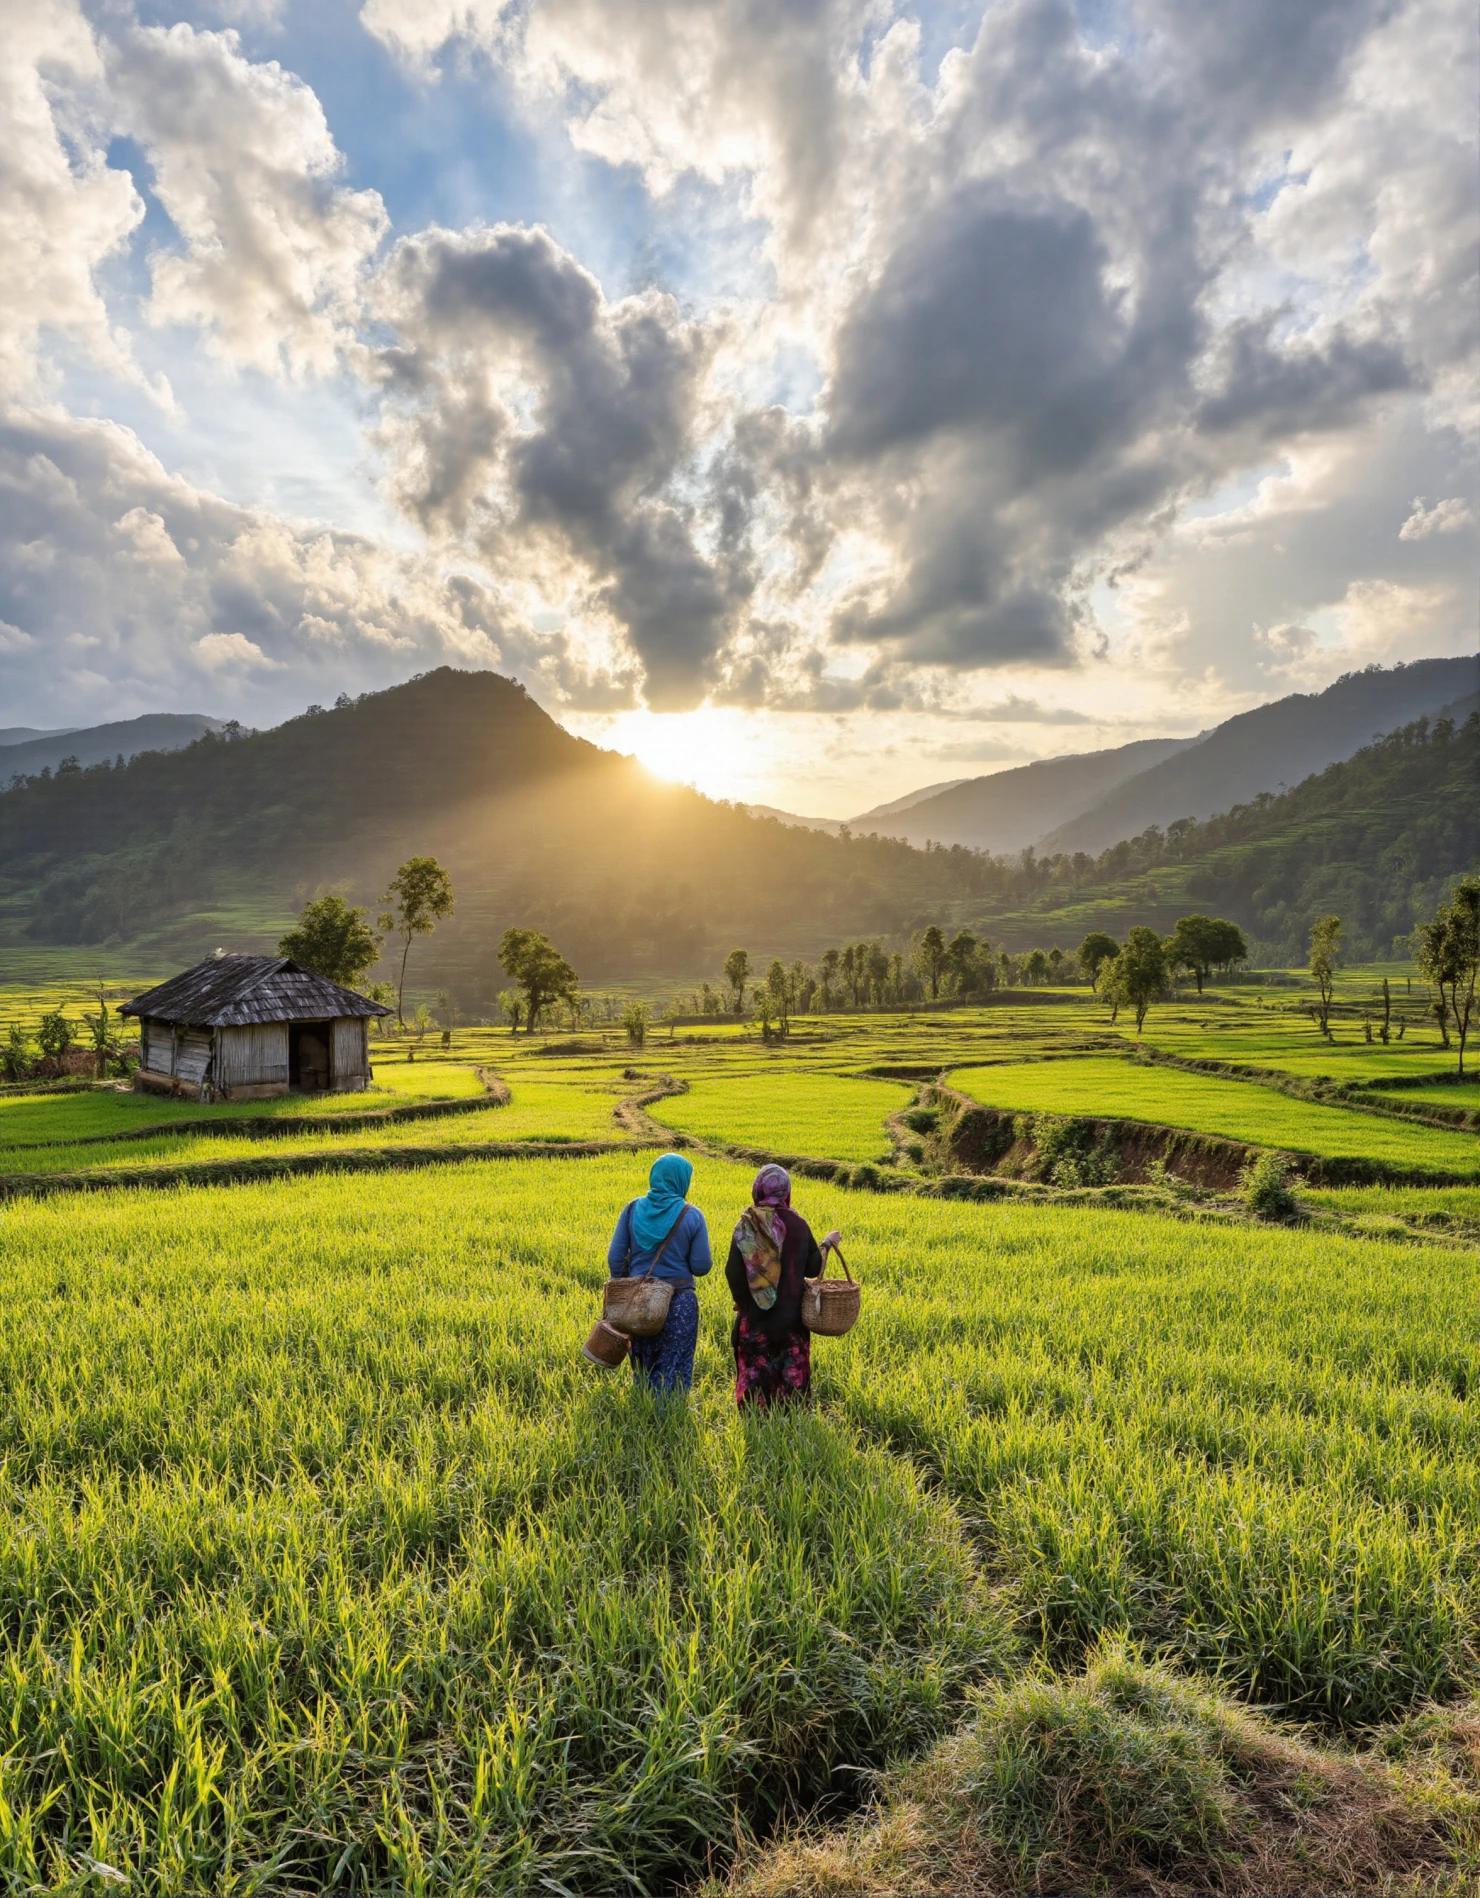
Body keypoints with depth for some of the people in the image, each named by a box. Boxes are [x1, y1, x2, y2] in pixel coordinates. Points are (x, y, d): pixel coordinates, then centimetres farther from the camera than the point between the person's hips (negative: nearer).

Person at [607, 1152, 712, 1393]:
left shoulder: (633, 1209, -2)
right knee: (673, 1370, 9)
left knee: (643, 1367, 20)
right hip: (679, 1301, -3)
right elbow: (701, 1266, -8)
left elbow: (615, 1258, -2)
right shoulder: (691, 1216, -8)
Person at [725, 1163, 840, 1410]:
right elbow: (813, 1269, -2)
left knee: (755, 1371, 11)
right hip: (790, 1316, 1)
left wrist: (742, 1302, 5)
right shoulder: (798, 1225, -6)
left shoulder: (746, 1225, -10)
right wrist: (827, 1243, 15)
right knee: (791, 1372, 13)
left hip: (755, 1315, -1)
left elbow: (733, 1272, -12)